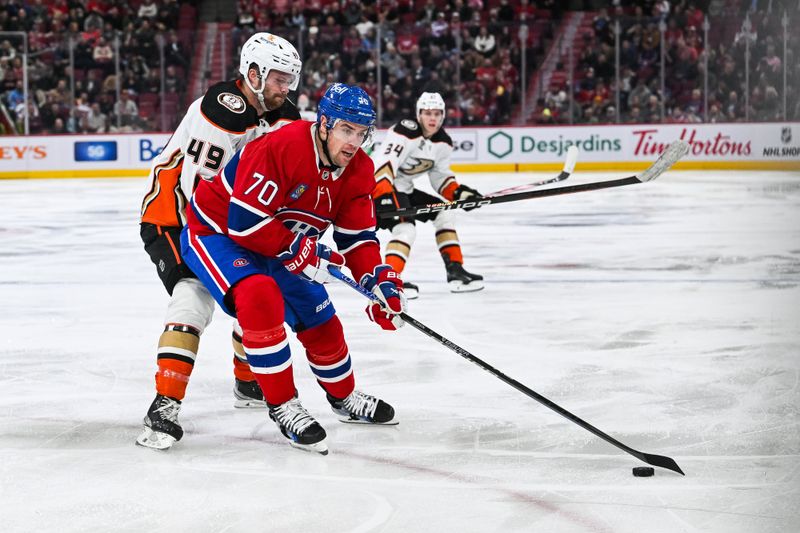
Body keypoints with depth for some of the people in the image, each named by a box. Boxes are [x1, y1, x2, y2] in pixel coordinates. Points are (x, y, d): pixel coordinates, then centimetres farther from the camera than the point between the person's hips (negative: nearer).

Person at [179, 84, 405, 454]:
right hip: (217, 231, -8)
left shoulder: (358, 170, -7)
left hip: (283, 247, 8)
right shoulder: (280, 147, -33)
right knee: (260, 297, -34)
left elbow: (357, 236, -4)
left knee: (322, 324, 11)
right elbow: (244, 222, -34)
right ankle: (283, 407, -20)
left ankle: (345, 399, 40)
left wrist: (380, 279, -20)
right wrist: (301, 251, -28)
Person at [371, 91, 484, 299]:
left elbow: (441, 176, 14)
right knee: (406, 228, -27)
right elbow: (382, 165, -33)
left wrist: (459, 192, -3)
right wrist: (384, 197, -43)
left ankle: (455, 270, 16)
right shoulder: (406, 132, -23)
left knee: (444, 213, 12)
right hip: (377, 187, -9)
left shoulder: (443, 142, 4)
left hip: (404, 189, 9)